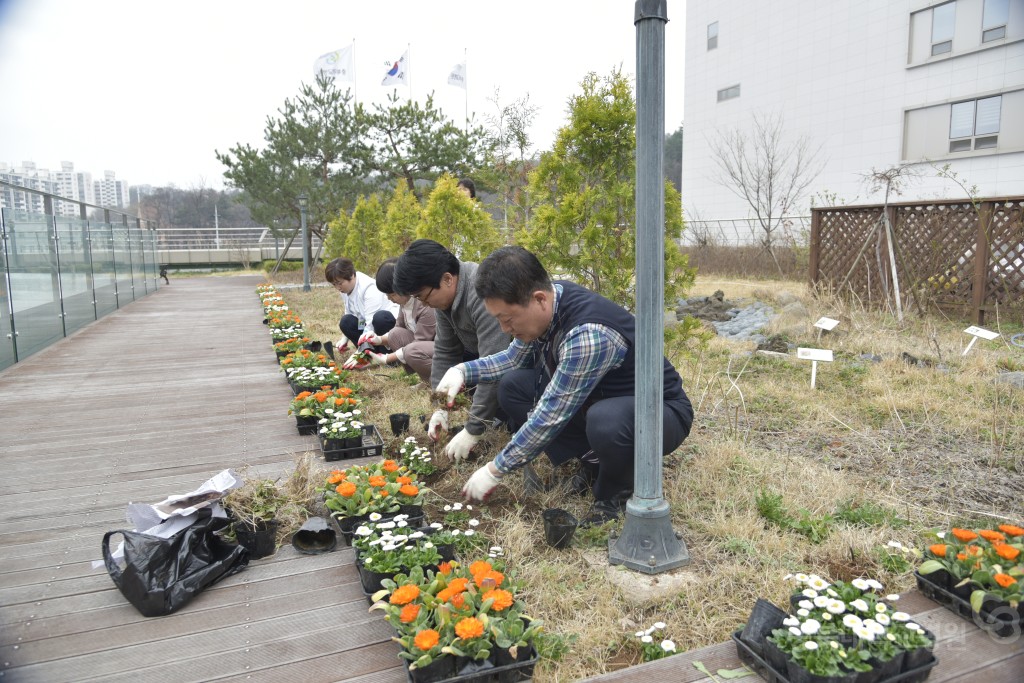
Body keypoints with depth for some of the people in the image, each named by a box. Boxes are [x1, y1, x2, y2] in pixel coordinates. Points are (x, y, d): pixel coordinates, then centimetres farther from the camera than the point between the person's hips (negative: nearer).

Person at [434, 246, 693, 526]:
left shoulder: (589, 335, -35)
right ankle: (592, 460, 4)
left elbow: (552, 415, -29)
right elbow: (515, 357, 10)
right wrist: (463, 371, -7)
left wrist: (494, 471, -19)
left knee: (606, 422, -41)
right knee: (512, 386, -4)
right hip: (601, 399, 8)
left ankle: (616, 492, -7)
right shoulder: (547, 303, -9)